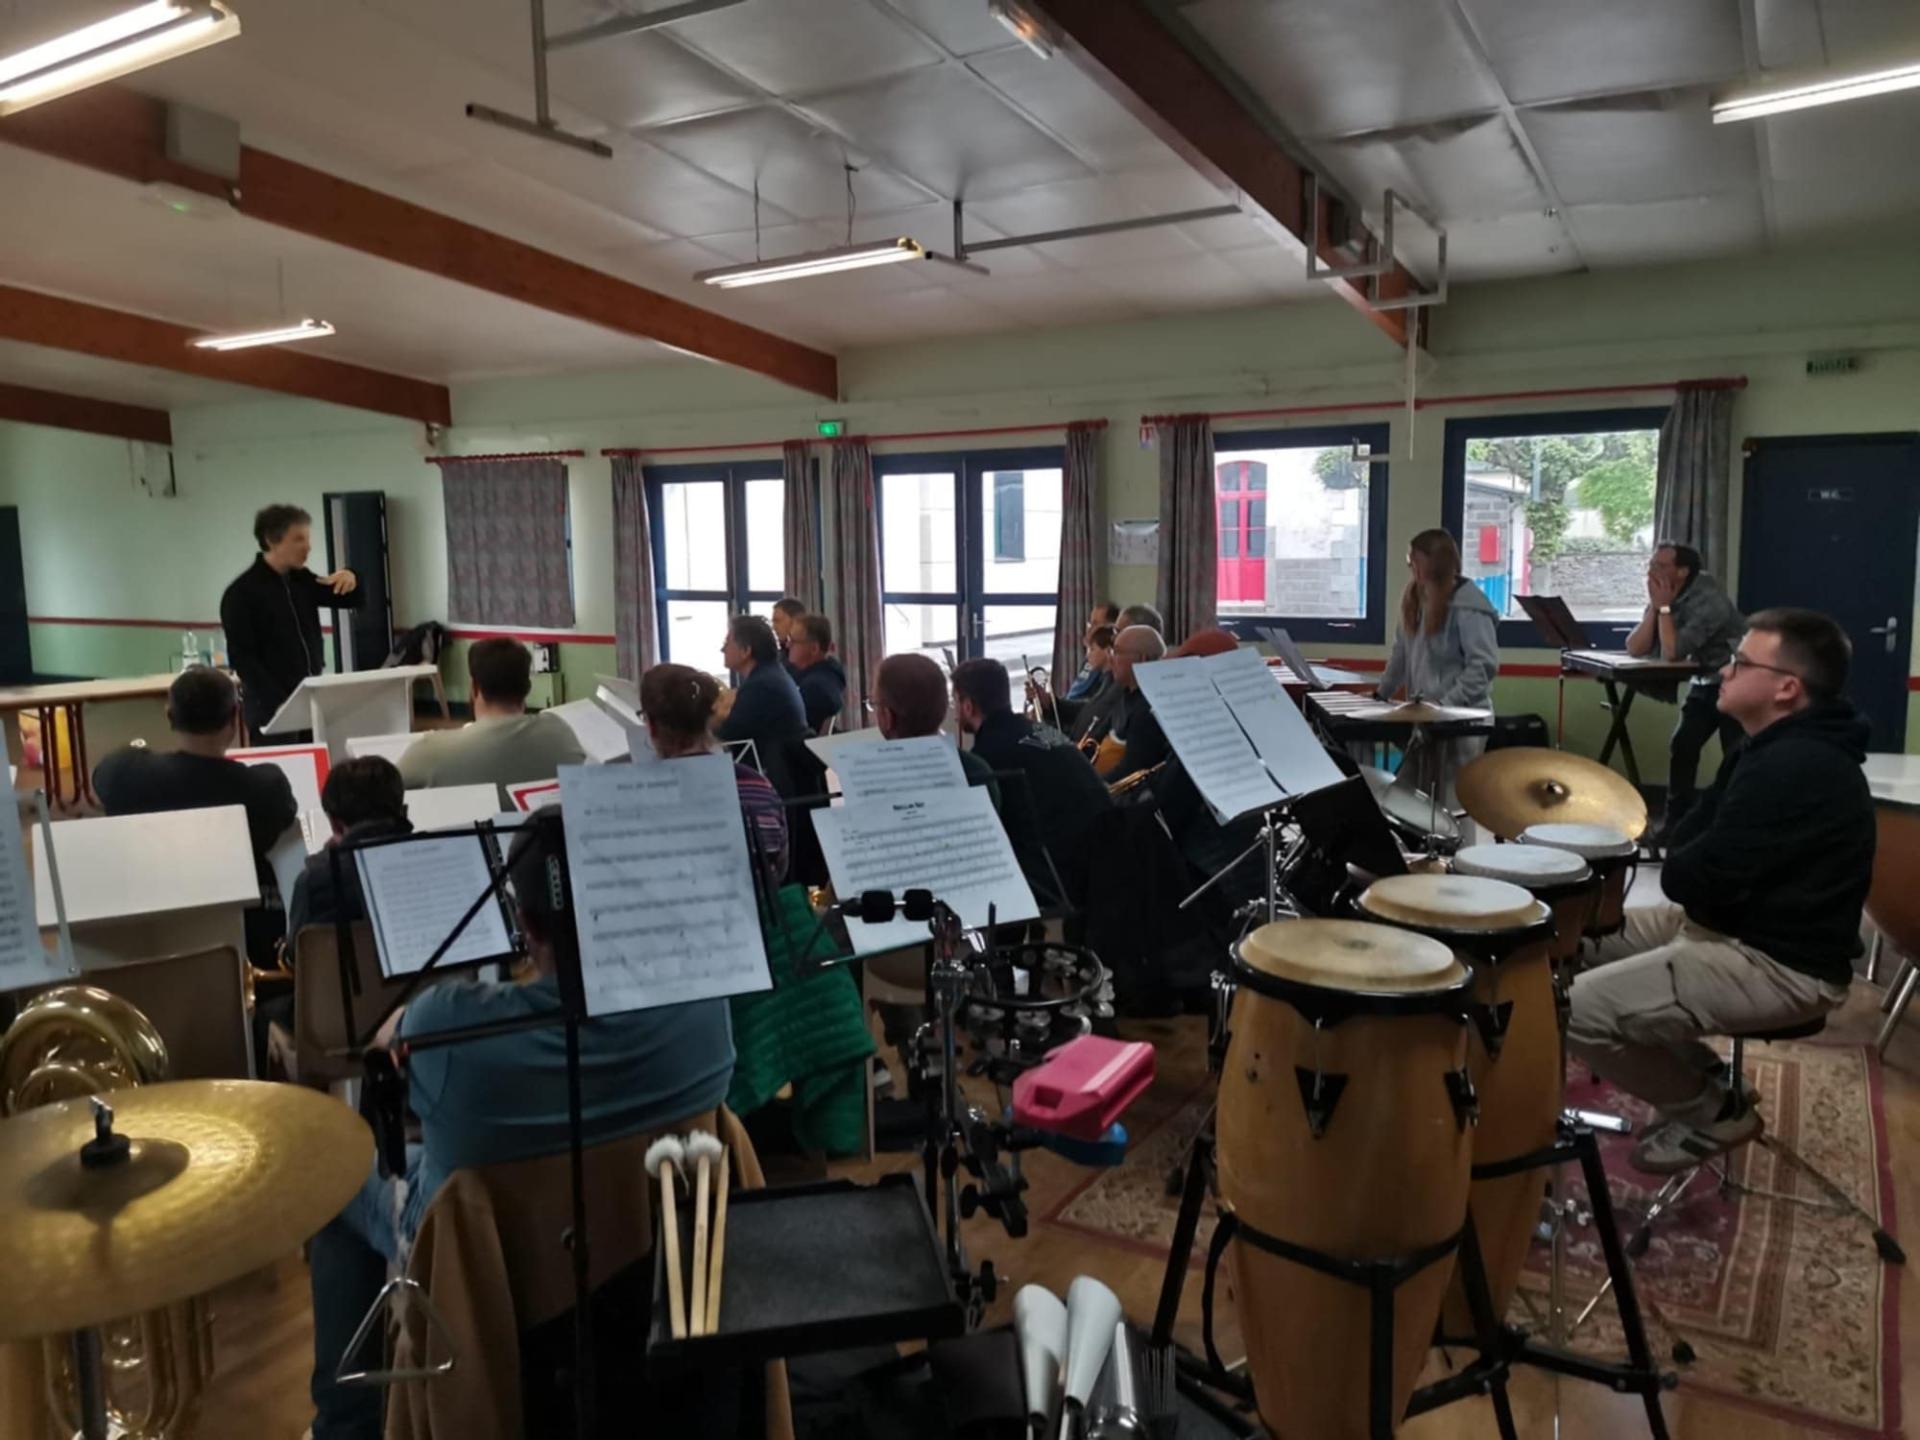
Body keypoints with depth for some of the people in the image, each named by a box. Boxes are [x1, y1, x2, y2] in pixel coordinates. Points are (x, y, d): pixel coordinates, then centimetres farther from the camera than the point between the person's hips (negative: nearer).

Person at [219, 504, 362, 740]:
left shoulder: (302, 580, 10)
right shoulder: (242, 592, -9)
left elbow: (353, 601, 13)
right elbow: (241, 658, -14)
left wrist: (350, 580, -11)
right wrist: (277, 704, -22)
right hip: (273, 711, -6)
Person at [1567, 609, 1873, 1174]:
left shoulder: (1794, 767, -25)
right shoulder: (1782, 748, 11)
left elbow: (1697, 879, -25)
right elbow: (1692, 843, 12)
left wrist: (1681, 869, -3)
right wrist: (1690, 868, -10)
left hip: (1780, 965, -11)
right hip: (1746, 925, 11)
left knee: (1579, 1010, -19)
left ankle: (1714, 1113, 4)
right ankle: (1706, 1078, 20)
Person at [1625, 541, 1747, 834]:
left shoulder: (1709, 600, -26)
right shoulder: (1663, 598, -3)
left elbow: (1672, 652, -32)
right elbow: (1635, 649, -10)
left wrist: (1664, 607, -26)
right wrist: (1654, 607, -17)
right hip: (1704, 682, 7)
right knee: (1681, 747, 1)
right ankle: (1676, 823, 9)